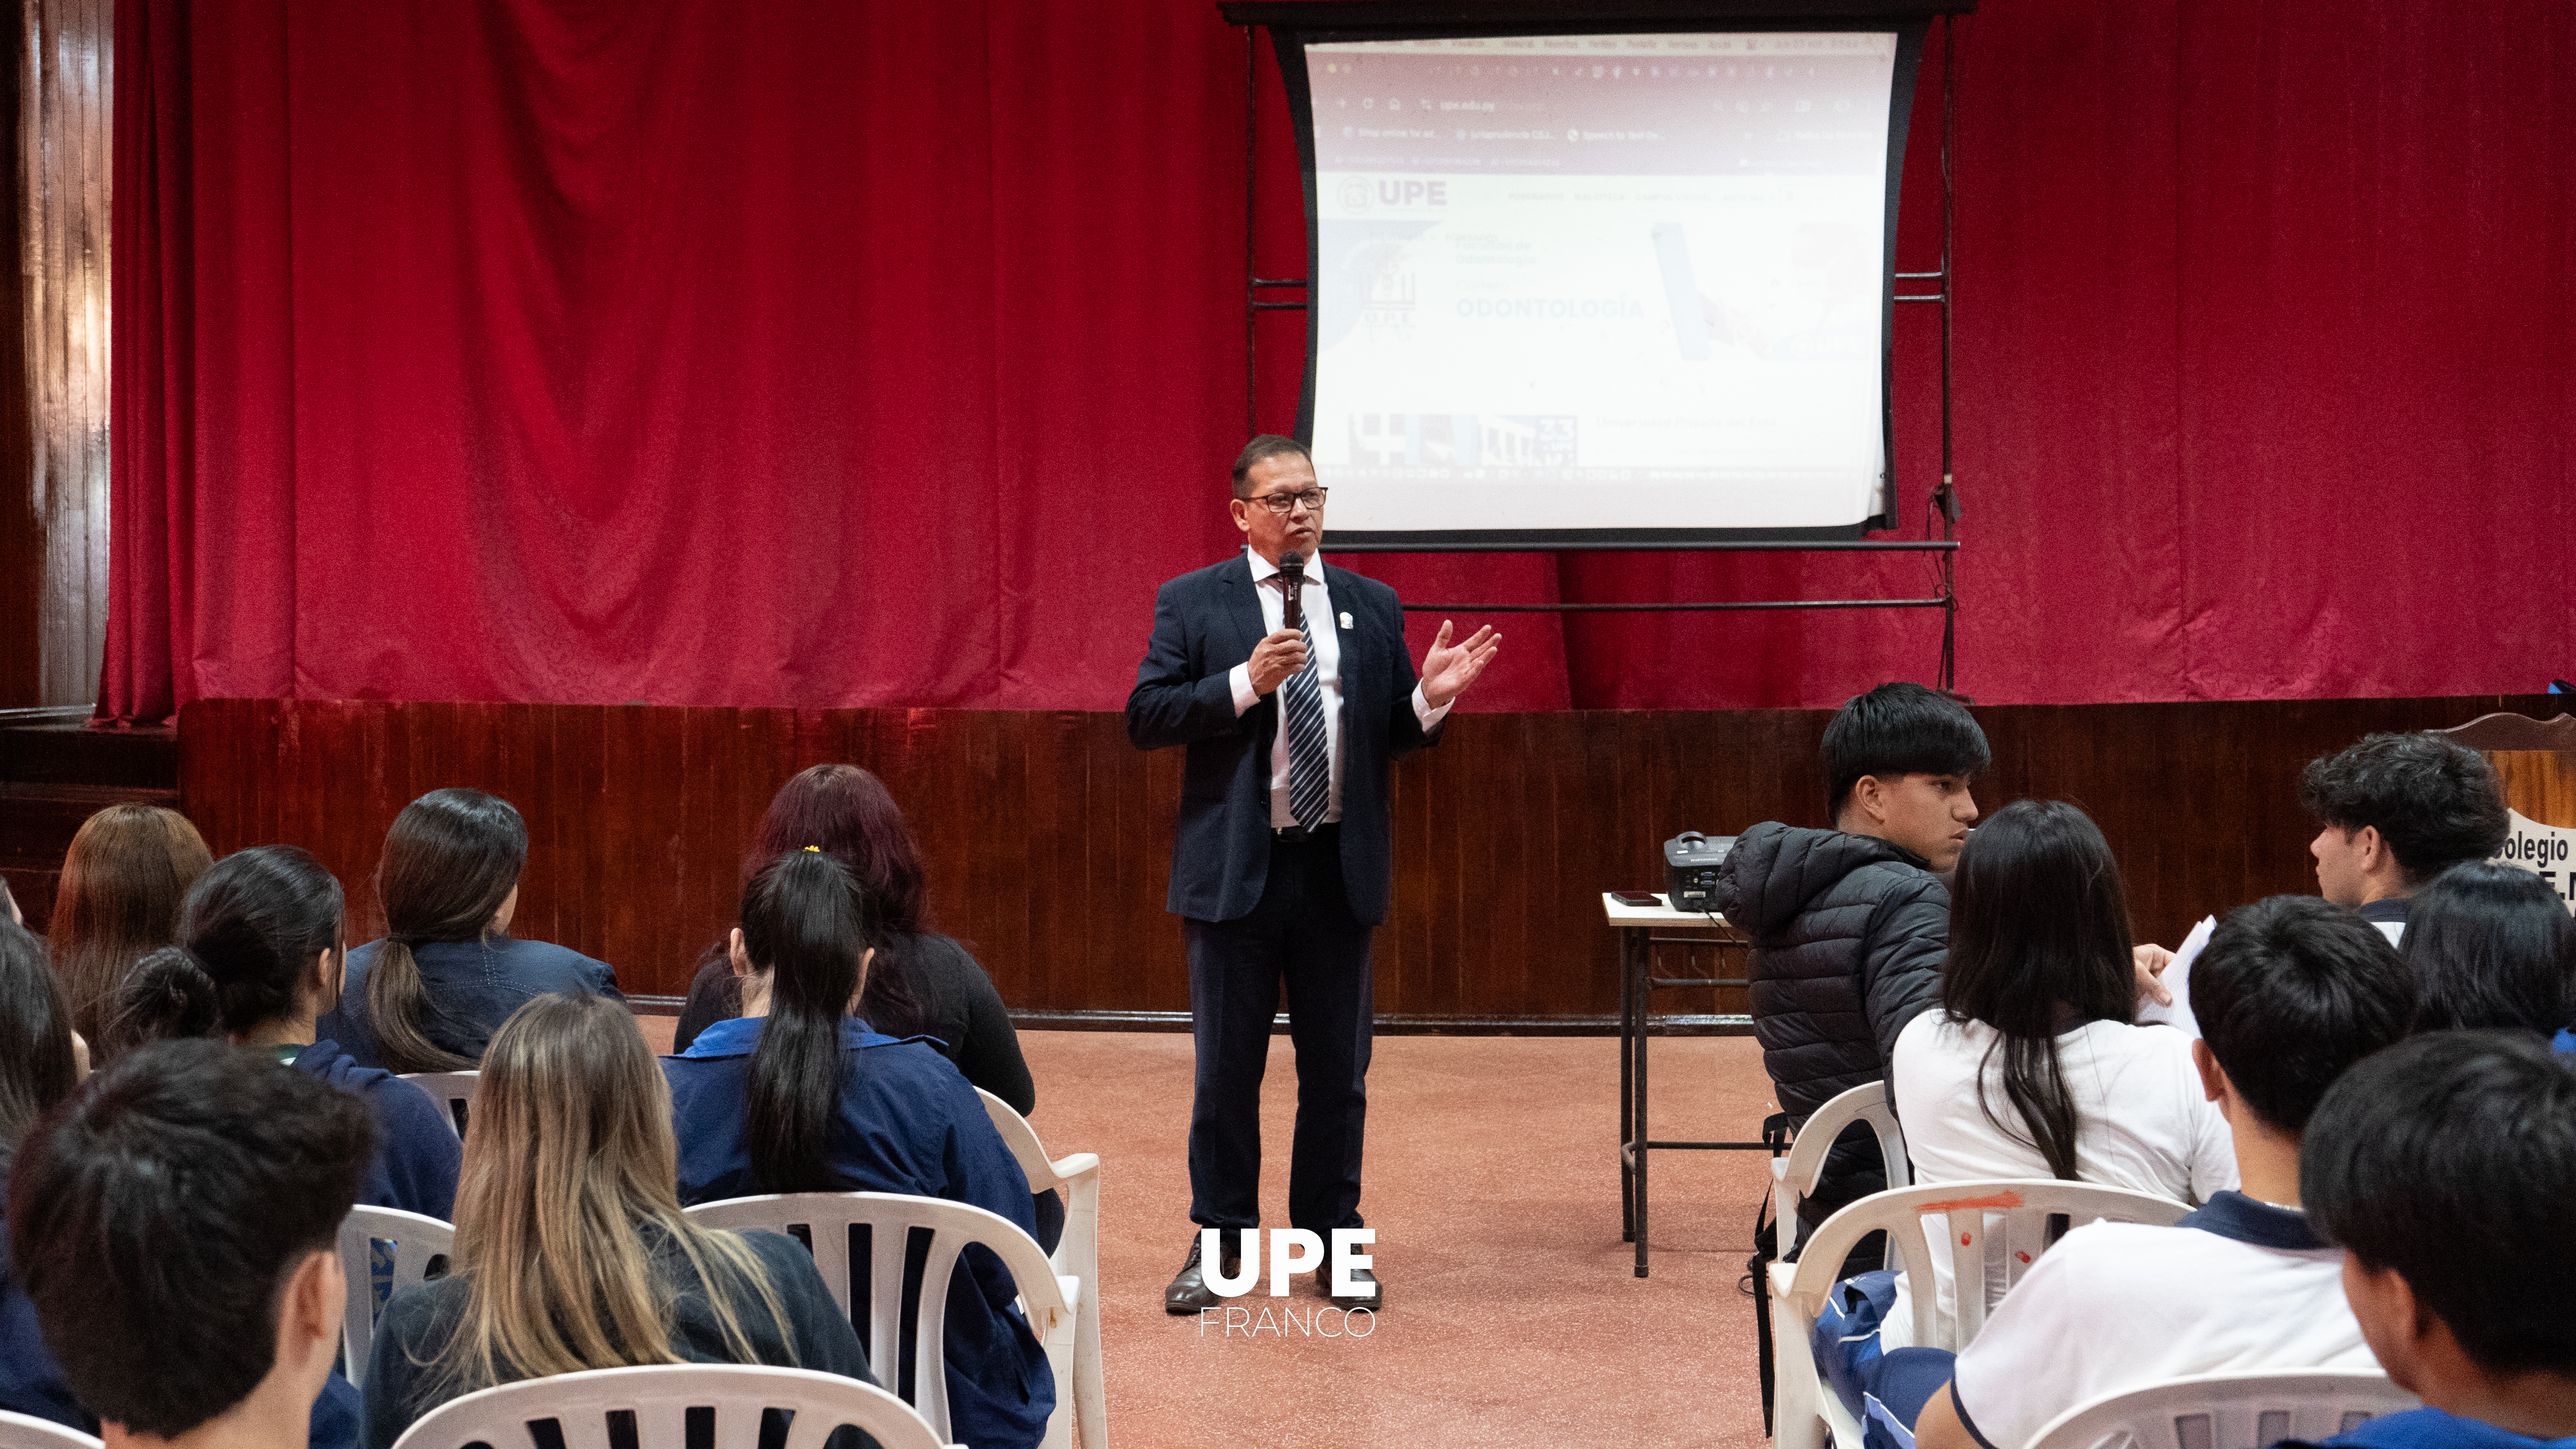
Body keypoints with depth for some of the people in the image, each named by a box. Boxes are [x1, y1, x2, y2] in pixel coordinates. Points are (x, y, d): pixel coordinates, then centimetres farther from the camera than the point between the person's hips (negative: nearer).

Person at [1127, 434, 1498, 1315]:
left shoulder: (1373, 607, 9)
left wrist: (1430, 700, -11)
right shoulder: (1192, 604, 1)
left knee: (1338, 1069, 9)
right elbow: (1144, 718, -7)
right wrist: (1245, 682, -18)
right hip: (1234, 870, -2)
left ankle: (1332, 1241, 22)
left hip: (1339, 870, 3)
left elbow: (1390, 736, 11)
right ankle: (1219, 1243, 19)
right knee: (1226, 1069, 6)